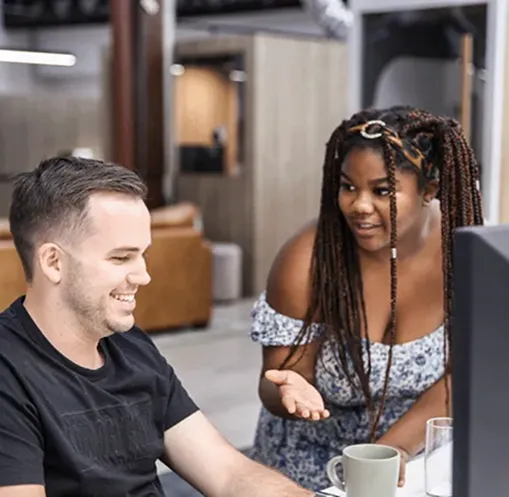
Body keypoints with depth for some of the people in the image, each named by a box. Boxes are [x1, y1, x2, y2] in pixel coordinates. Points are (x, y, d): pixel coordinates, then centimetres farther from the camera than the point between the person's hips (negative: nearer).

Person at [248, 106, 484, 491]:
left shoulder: (463, 246, -11)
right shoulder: (306, 263, -17)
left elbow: (463, 370, -7)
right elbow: (274, 384, -10)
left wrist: (395, 447, -19)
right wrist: (292, 393, -32)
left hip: (423, 456, 1)